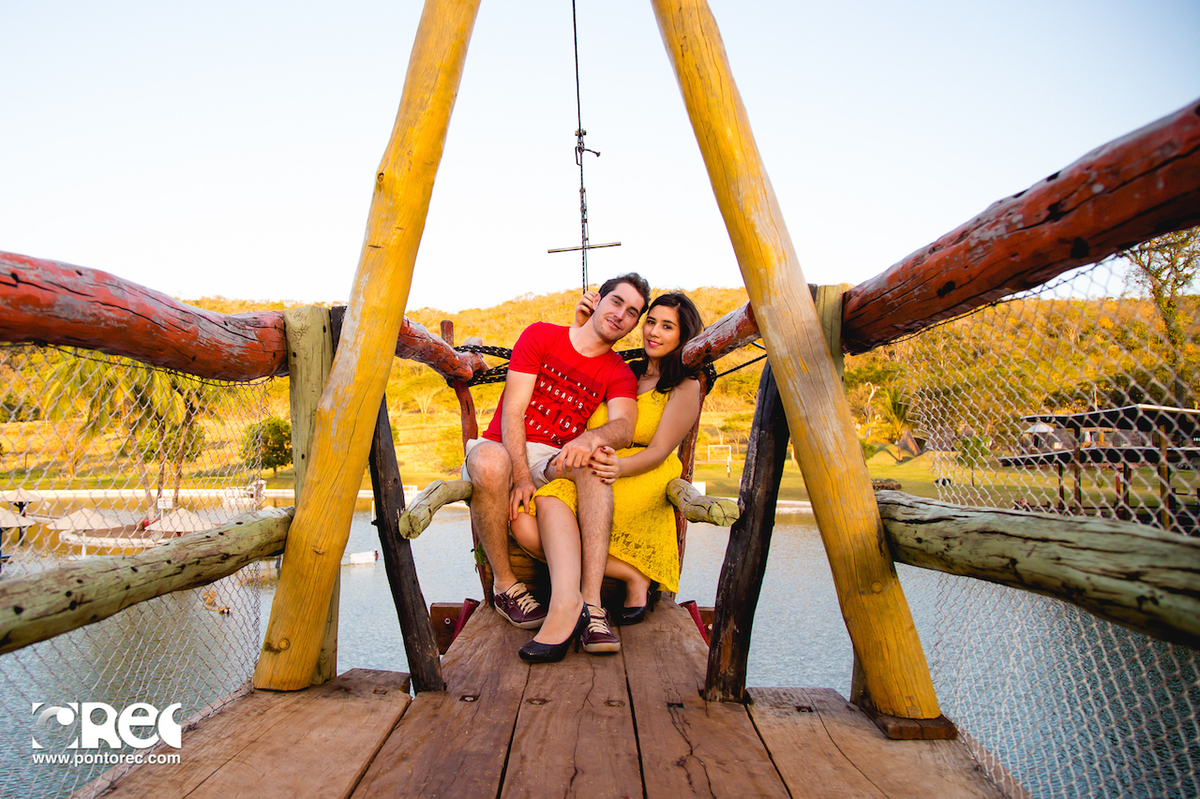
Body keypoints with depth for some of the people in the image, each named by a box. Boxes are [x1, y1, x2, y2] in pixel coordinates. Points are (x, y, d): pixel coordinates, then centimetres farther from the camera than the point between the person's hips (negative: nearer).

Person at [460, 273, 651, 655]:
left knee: (595, 458, -32)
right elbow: (512, 410, -8)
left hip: (557, 460, 2)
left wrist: (591, 438, -40)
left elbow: (624, 426, -15)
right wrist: (520, 476, -22)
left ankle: (589, 599, -38)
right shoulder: (541, 335, 2)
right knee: (488, 461, -37)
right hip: (503, 449, -1)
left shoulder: (619, 375, 8)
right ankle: (504, 584, -16)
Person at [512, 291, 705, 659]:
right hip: (583, 474, 6)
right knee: (524, 523, -25)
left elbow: (659, 451, -6)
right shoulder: (627, 371, 22)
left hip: (642, 482, -6)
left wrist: (620, 467, -27)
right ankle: (632, 577, -21)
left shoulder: (686, 387, 6)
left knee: (552, 504, -33)